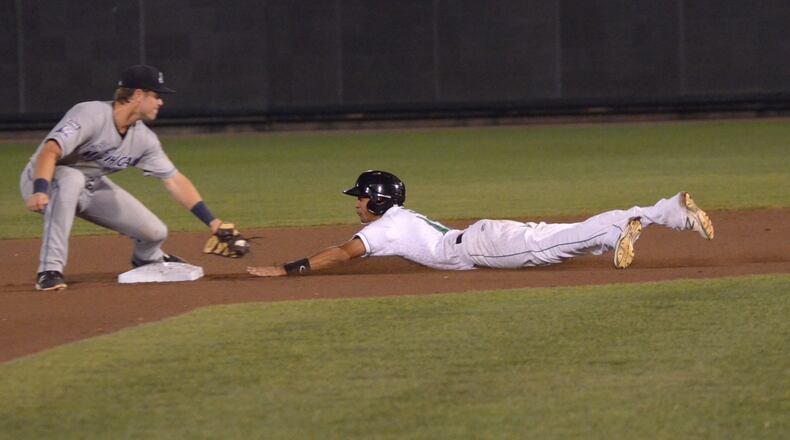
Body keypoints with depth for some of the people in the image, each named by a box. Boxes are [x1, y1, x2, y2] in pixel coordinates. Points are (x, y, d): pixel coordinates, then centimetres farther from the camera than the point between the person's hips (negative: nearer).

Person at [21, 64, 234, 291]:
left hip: (91, 187, 6)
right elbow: (50, 151, -41)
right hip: (43, 181, -6)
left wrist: (212, 221, -5)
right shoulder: (91, 116, -30)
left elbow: (175, 180, 0)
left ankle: (147, 259, 35)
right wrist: (40, 192, -59)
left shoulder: (144, 138, -6)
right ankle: (50, 270, -39)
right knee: (71, 178, -43)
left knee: (155, 232, -6)